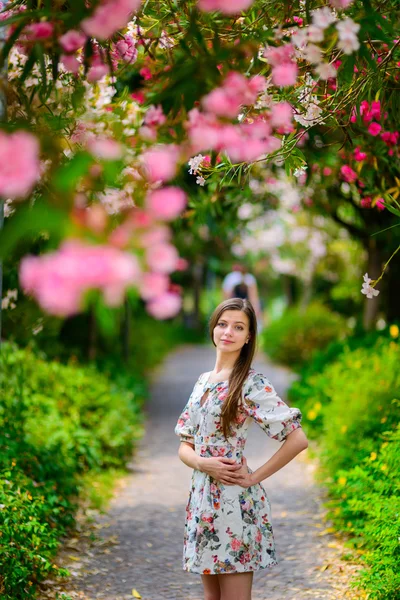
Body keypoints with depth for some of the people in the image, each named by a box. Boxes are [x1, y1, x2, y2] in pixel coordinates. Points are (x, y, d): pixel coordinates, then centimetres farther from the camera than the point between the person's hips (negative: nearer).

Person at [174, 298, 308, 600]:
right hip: (202, 498, 7)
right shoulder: (203, 381, 11)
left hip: (234, 501, -7)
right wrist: (203, 463, -10)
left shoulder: (252, 383, -10)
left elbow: (298, 439, -17)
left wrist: (254, 477, -13)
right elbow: (185, 445, 12)